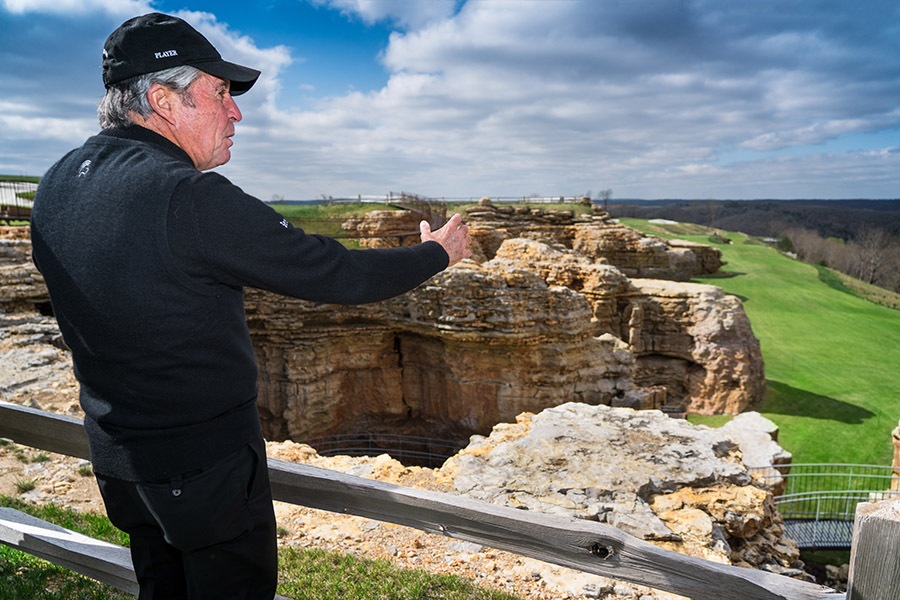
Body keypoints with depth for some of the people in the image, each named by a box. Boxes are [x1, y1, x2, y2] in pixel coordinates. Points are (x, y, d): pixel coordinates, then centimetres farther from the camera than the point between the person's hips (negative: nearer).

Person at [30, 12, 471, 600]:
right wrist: (437, 253, -8)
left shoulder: (57, 183, 0)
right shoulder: (192, 198, -27)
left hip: (116, 455, 8)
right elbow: (336, 274, -23)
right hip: (206, 465, -7)